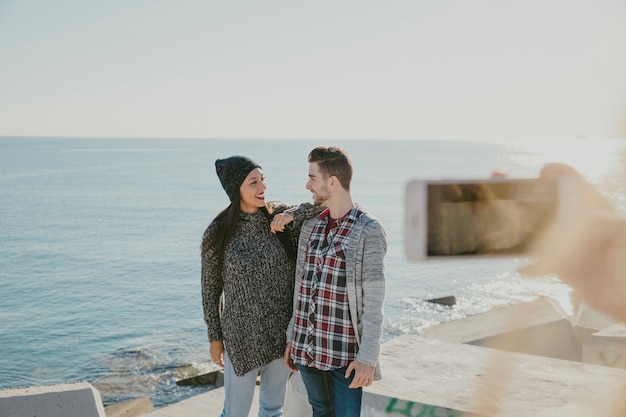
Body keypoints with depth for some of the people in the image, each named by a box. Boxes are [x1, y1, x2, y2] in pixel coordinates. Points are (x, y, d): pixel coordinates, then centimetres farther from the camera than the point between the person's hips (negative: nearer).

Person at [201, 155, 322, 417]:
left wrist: (292, 215, -23)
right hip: (242, 335, -3)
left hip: (282, 332, 3)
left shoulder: (280, 218, -5)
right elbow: (210, 288, -2)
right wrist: (214, 337, 1)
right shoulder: (217, 233, -10)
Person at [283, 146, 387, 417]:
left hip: (345, 351, -6)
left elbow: (374, 302, -14)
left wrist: (368, 357, -17)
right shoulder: (311, 226, 7)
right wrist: (292, 338, 14)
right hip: (307, 347, 6)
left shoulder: (369, 231, -12)